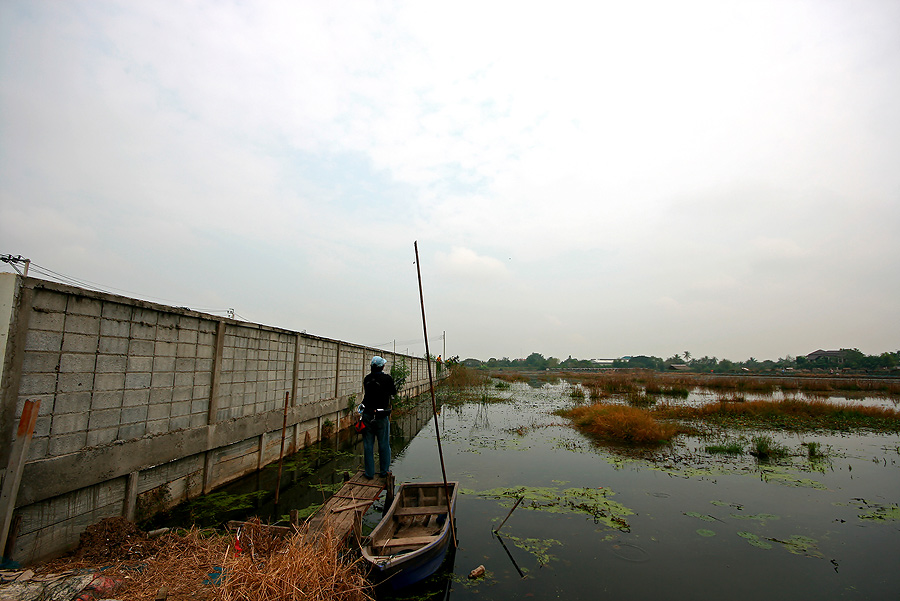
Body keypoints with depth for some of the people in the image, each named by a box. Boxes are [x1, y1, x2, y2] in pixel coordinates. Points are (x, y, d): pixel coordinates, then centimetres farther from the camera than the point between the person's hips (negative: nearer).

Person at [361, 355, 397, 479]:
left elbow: (366, 393, 10)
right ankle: (384, 471, 23)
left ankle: (369, 472, 20)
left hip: (367, 415, 3)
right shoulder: (387, 378, -11)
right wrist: (394, 387, 24)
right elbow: (393, 392, 1)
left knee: (368, 445, 12)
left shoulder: (367, 379, 0)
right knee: (384, 444, 12)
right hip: (381, 417, -3)